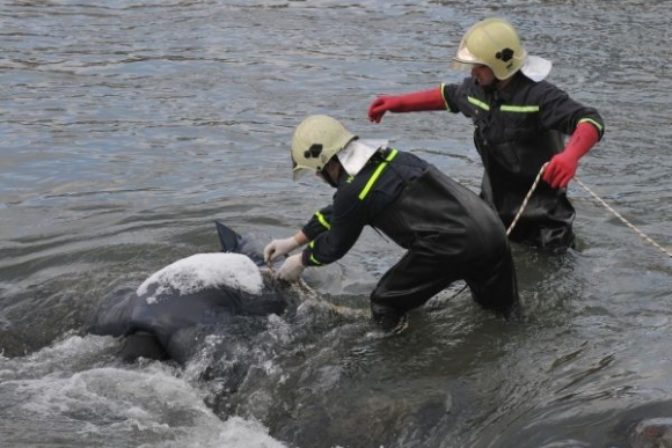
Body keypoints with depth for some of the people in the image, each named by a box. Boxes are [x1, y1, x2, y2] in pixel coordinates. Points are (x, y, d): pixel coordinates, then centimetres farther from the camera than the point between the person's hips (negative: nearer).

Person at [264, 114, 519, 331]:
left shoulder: (353, 191, -9)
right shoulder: (386, 157, 17)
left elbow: (335, 245, 9)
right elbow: (336, 214, 29)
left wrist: (300, 262, 27)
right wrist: (293, 241, 34)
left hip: (451, 246, -8)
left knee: (385, 305, 8)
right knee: (507, 313, 23)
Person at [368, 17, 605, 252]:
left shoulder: (538, 95, -27)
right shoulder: (477, 88, -4)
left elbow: (590, 121, -35)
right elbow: (447, 95, 19)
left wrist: (570, 156, -55)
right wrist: (397, 103, 15)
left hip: (538, 206, -7)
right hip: (494, 202, 7)